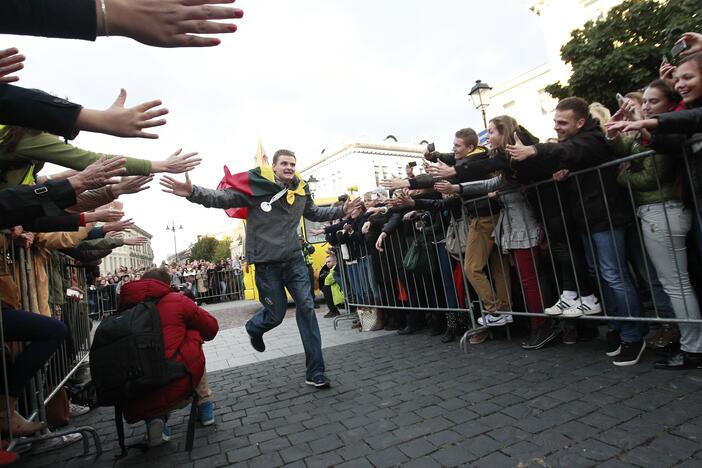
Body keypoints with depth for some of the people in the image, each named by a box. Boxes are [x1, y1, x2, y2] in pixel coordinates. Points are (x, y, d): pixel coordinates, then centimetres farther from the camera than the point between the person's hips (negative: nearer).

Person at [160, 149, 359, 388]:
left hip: (294, 260, 4)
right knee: (276, 314, 5)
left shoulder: (300, 191, 7)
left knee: (307, 308, -4)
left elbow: (315, 213, 25)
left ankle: (315, 371, 5)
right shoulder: (256, 187, -8)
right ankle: (254, 328, 45)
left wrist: (341, 210, 21)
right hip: (267, 263, -4)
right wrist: (192, 192, -30)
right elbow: (221, 198, -13)